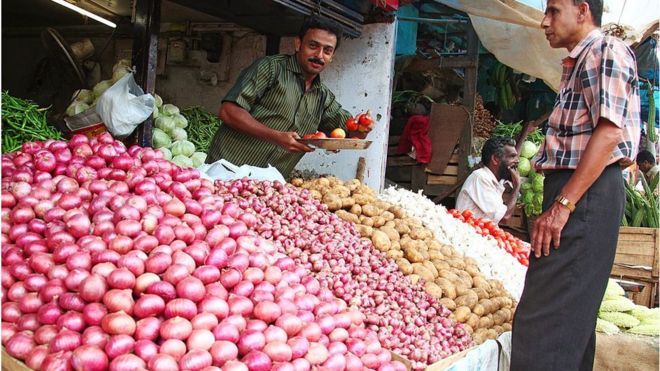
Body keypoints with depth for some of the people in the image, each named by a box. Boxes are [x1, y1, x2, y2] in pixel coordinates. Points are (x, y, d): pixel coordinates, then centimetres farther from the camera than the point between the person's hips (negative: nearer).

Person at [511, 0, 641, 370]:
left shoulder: (606, 50, -7)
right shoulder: (579, 62, 24)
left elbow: (609, 132, -19)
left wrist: (562, 205, -23)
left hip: (586, 193, -11)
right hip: (571, 190, 11)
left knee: (545, 322, -14)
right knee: (573, 312, 15)